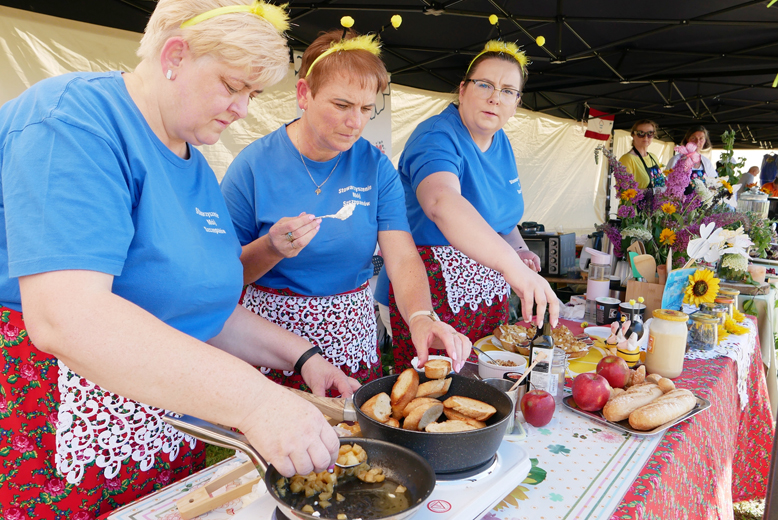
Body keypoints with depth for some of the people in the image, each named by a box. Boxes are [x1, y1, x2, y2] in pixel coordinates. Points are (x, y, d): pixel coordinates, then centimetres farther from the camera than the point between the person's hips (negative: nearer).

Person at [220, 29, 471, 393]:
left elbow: (403, 258, -13)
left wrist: (421, 318, -32)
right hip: (273, 349, -2)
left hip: (354, 343, 3)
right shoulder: (254, 165, -12)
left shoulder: (376, 168, -5)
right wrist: (270, 249, -28)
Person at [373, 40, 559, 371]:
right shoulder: (436, 138, -19)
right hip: (434, 292, -8)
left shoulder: (502, 144, 8)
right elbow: (441, 201, -42)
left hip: (489, 293, 8)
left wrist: (518, 248, 3)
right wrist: (512, 264, -53)